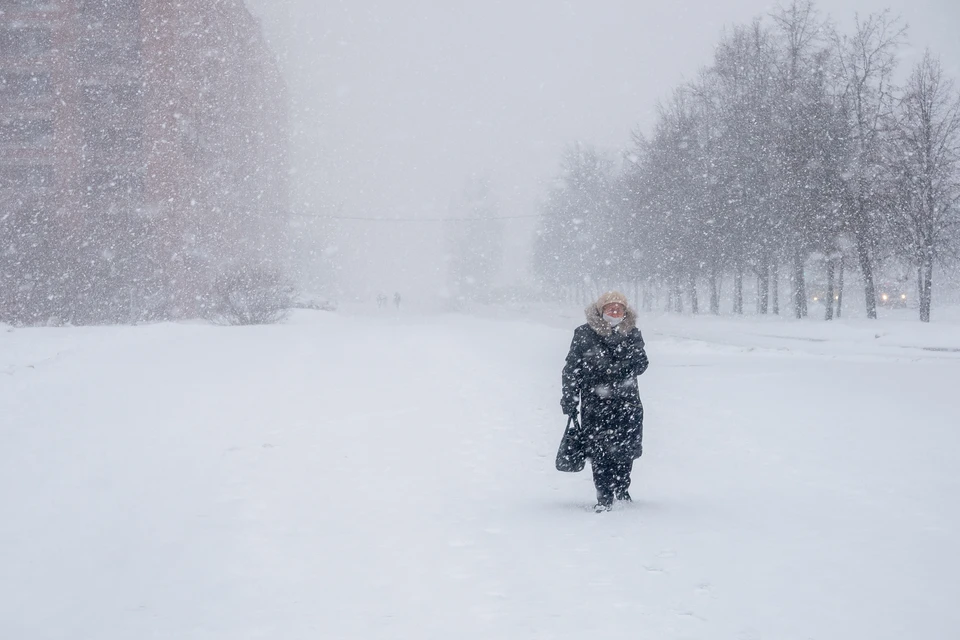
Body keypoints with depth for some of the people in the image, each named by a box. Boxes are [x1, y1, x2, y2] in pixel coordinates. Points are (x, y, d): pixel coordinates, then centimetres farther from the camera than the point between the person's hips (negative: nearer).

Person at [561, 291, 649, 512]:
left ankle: (622, 490, 29)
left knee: (627, 449, 6)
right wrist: (569, 399, -1)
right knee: (599, 451, -5)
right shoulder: (584, 334, -2)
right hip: (595, 403, -2)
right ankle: (604, 497, 3)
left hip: (627, 403, 2)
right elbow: (571, 369, 2)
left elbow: (641, 365, 4)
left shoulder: (632, 334, 6)